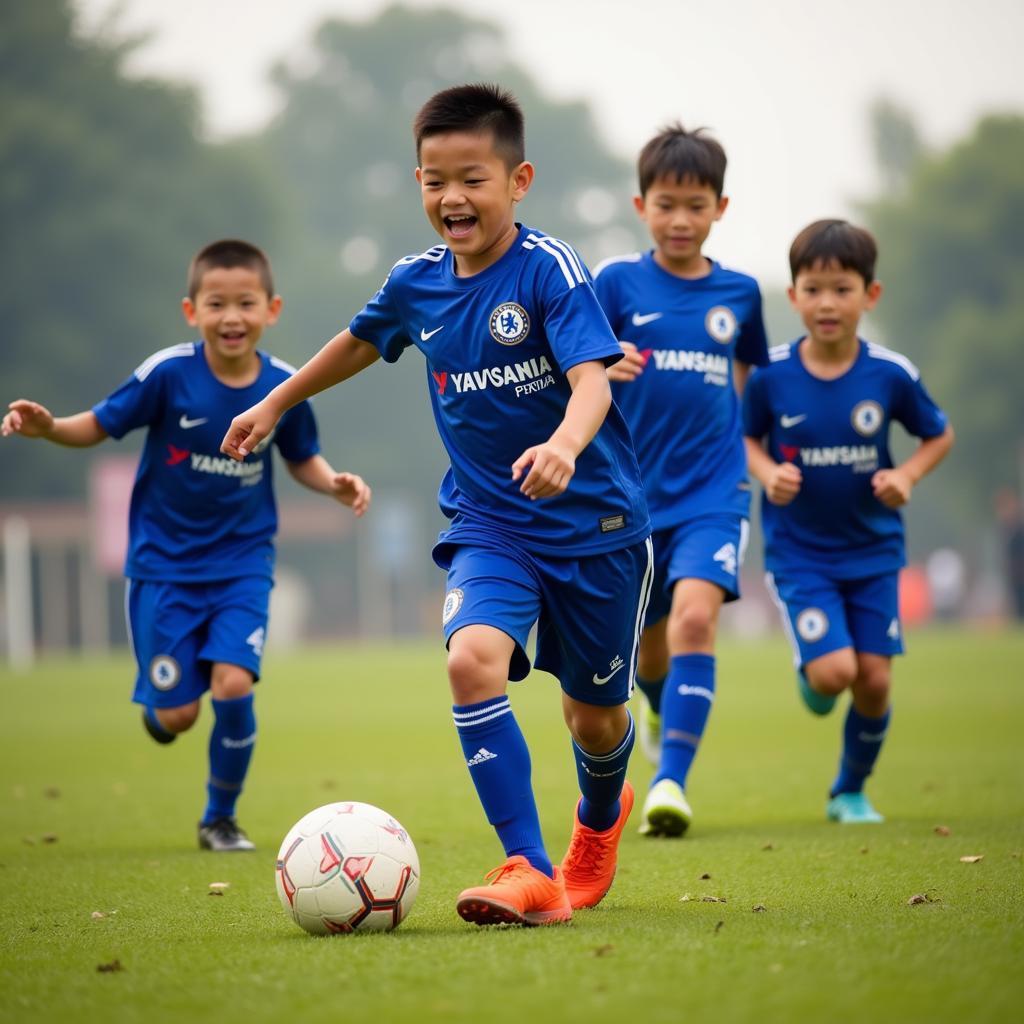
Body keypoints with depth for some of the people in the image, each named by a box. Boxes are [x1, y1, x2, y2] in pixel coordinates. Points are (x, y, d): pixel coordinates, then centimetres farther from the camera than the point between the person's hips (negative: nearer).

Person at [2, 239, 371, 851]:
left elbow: (302, 457, 10)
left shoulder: (282, 387, -7)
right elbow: (101, 425, -7)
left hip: (242, 562, 1)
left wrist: (334, 483, -9)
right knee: (177, 716, -4)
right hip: (165, 563, -1)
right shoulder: (169, 374, -15)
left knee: (233, 685, -17)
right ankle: (160, 705, 38)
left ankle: (221, 818, 8)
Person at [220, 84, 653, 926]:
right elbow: (360, 341, 22)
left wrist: (564, 447, -48)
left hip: (594, 518, -3)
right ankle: (530, 873, -23)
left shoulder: (550, 269, -16)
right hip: (489, 519, 3)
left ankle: (601, 818, 48)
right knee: (473, 657, -25)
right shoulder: (416, 283, 0)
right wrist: (275, 405, 32)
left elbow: (592, 381, -27)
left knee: (595, 710, 11)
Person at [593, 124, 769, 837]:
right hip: (632, 495, 0)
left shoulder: (739, 293, 6)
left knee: (696, 616, -23)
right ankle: (663, 704, 50)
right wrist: (602, 368, -27)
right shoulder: (617, 283, -2)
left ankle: (671, 780, -21)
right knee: (648, 639, 14)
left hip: (713, 493, 0)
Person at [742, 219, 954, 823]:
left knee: (874, 678, 0)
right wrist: (767, 473, -15)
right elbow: (747, 438, 6)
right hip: (799, 552, -1)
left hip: (873, 551, 2)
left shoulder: (891, 375, -9)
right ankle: (809, 677, 23)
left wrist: (907, 475, -12)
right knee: (833, 670, -16)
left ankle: (852, 791, 23)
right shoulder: (772, 376, -11)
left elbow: (940, 435, 6)